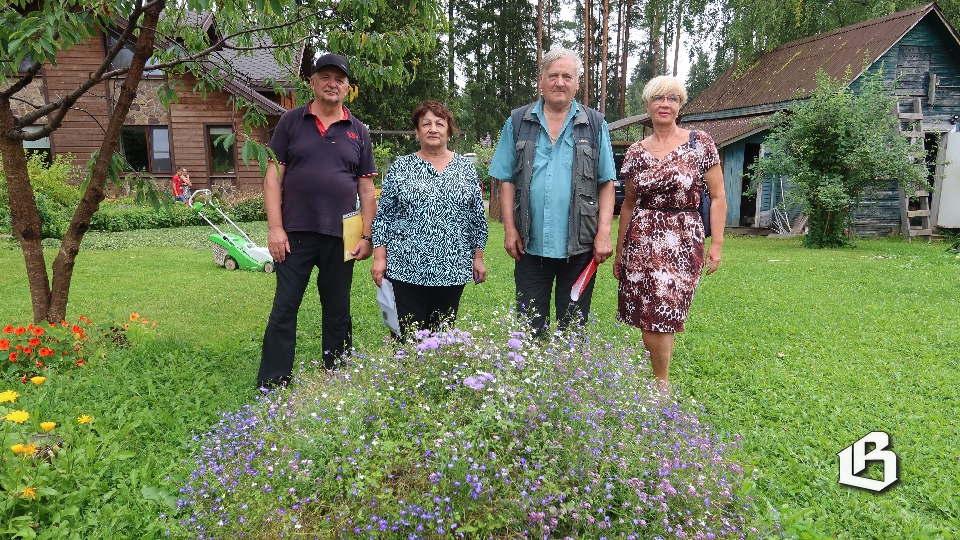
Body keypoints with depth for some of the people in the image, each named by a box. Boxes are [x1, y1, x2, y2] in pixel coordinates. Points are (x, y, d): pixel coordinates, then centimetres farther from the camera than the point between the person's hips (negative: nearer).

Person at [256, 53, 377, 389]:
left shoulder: (358, 132, 10)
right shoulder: (291, 122, 5)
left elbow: (366, 188, 9)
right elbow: (273, 175, 1)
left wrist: (366, 236, 2)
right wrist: (275, 227, -8)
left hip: (341, 236, 2)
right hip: (295, 234, -1)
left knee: (338, 310, 10)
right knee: (284, 308, 0)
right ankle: (271, 385, 9)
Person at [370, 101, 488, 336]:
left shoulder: (465, 168, 7)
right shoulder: (400, 167, 3)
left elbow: (477, 217, 9)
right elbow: (383, 215, 3)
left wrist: (478, 257, 6)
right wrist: (379, 257, -3)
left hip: (452, 268, 2)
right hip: (408, 268, -1)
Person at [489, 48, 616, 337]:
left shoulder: (595, 124, 6)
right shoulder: (518, 122, 7)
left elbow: (606, 183, 3)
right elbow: (507, 181, 6)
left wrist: (604, 234, -6)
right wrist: (510, 229, -3)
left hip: (579, 246, 0)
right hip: (530, 245, 1)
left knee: (573, 327, 9)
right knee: (528, 327, 9)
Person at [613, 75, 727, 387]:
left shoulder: (700, 143, -1)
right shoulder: (636, 153, 8)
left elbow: (718, 196, 1)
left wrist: (717, 243, -5)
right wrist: (619, 250, 15)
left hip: (682, 243, -3)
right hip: (641, 241, 3)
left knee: (662, 317, -6)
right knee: (648, 320, 5)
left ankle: (662, 384, 16)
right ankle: (660, 380, 24)